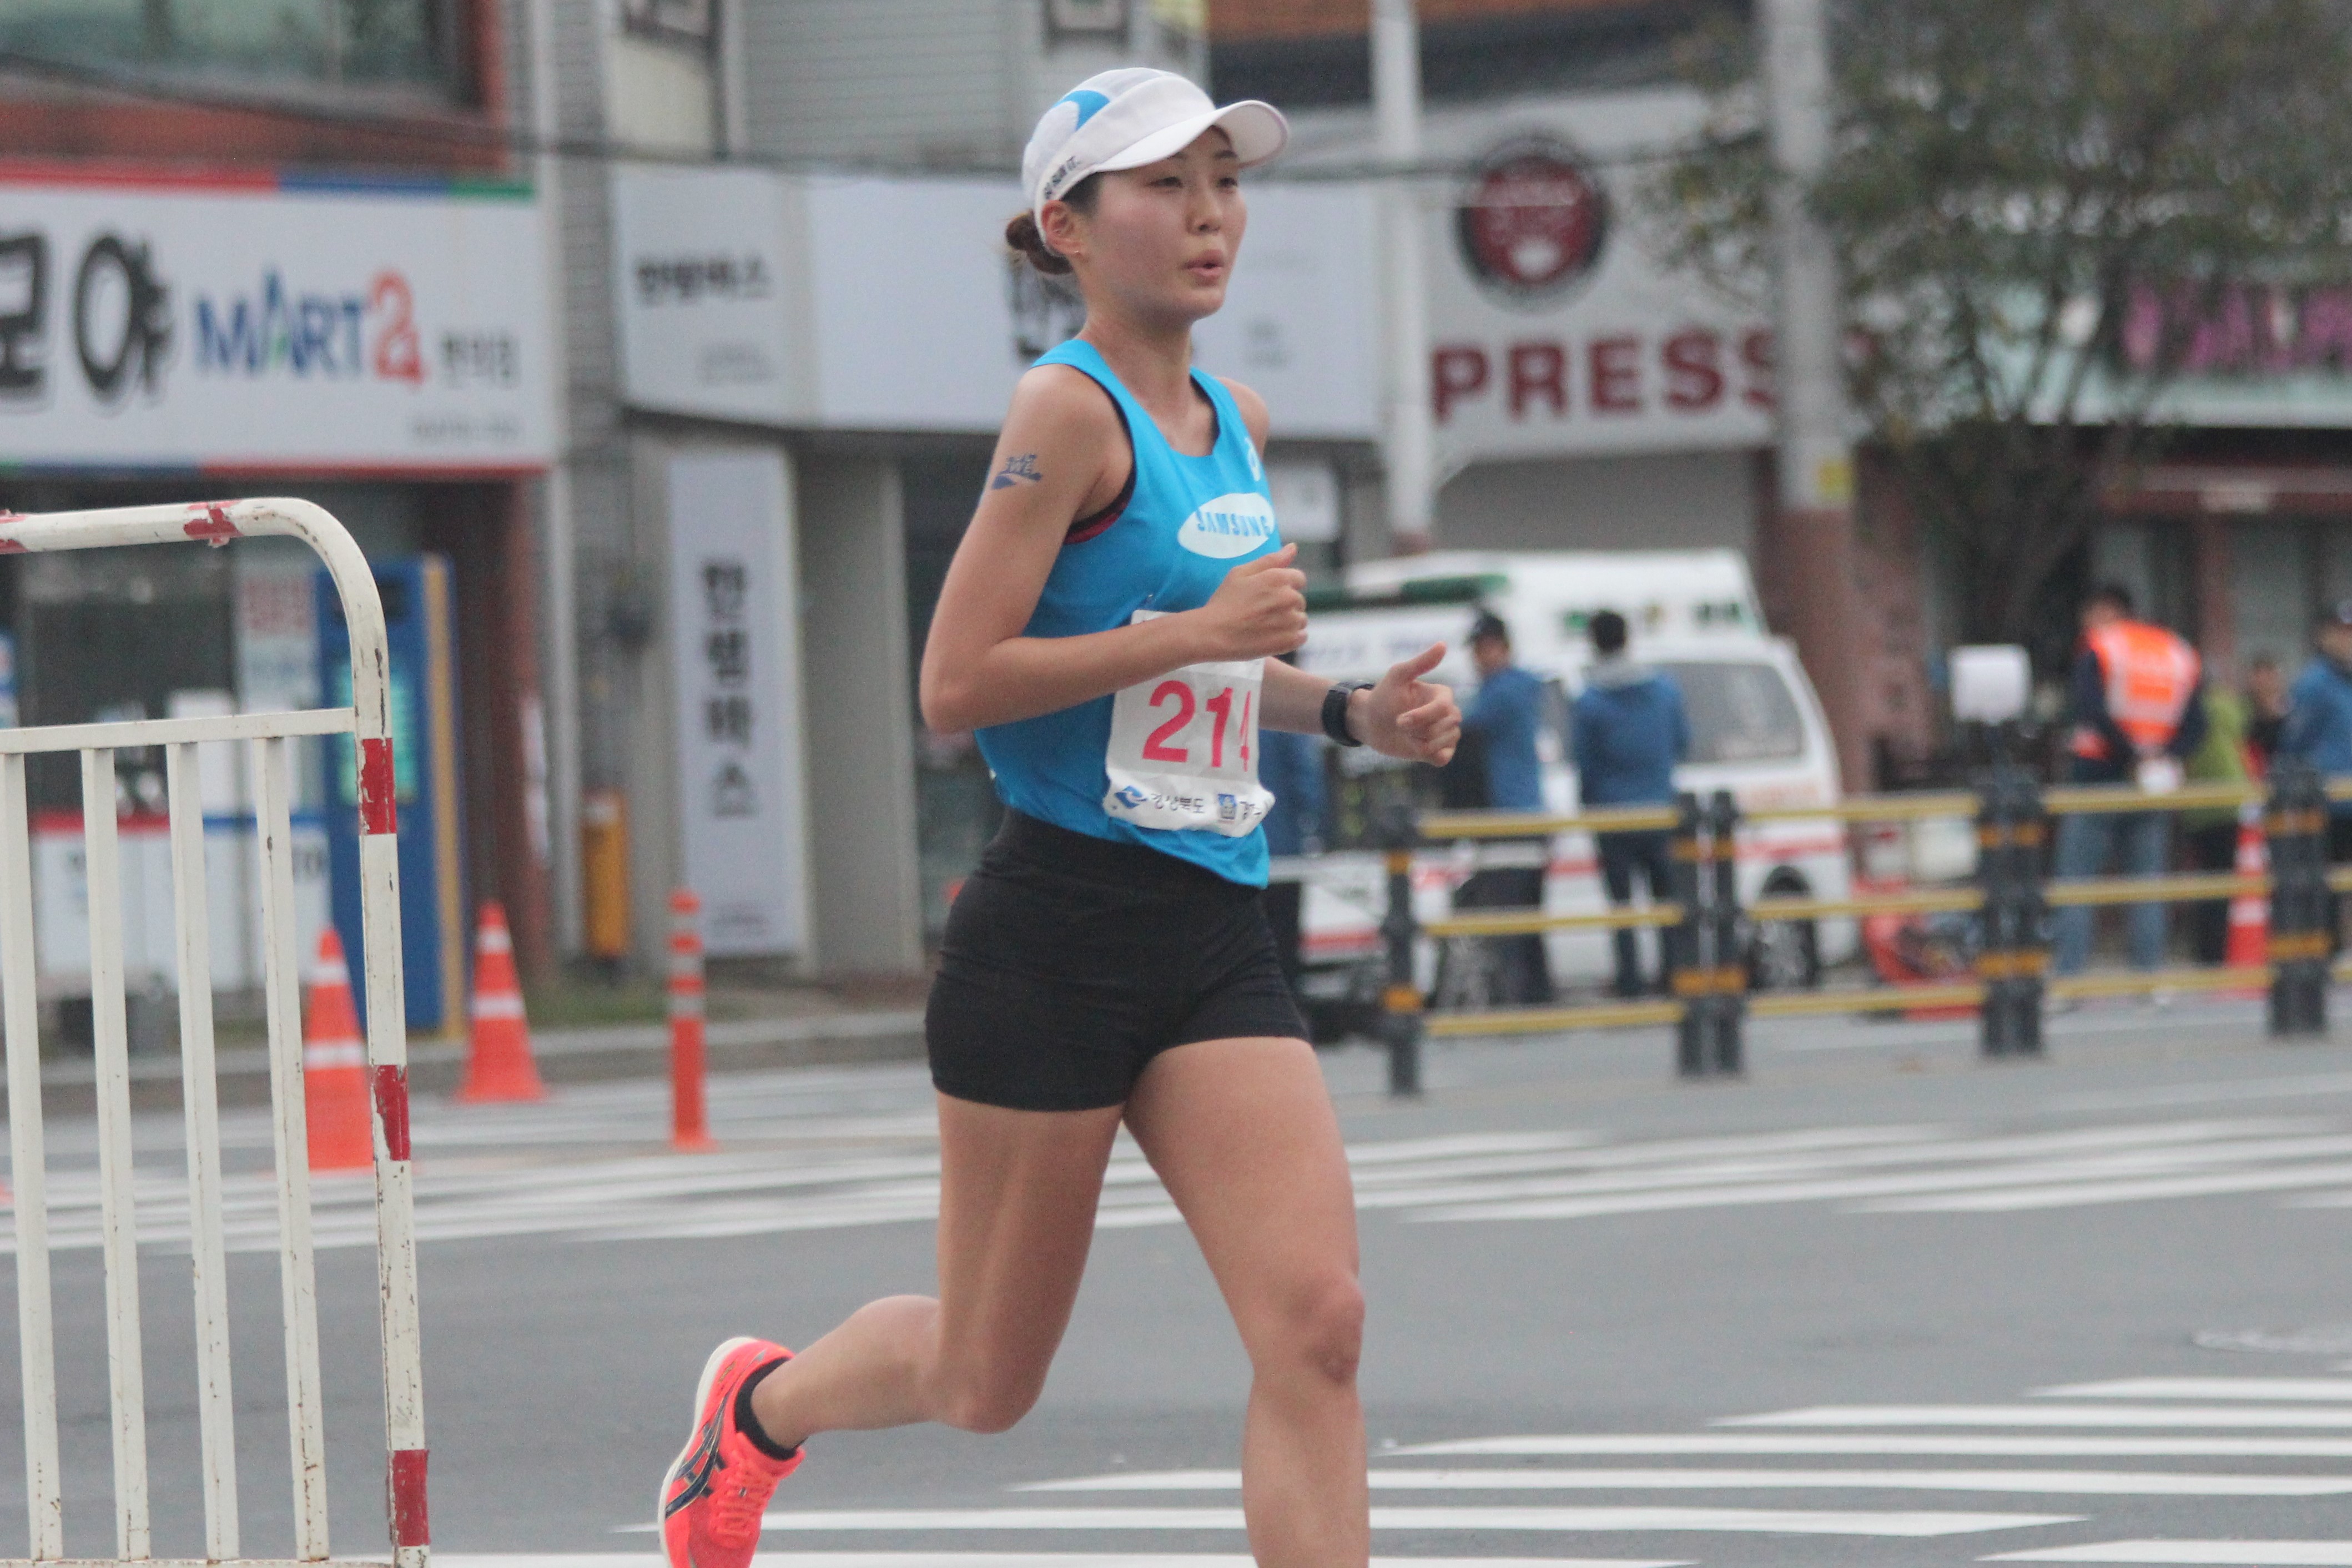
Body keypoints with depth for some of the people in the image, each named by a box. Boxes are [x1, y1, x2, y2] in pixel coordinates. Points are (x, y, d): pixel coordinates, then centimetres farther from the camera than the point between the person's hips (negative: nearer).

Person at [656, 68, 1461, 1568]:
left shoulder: (1235, 421, 14)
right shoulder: (1070, 411, -11)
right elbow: (957, 683, -18)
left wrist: (1346, 709, 13)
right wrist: (1198, 631, -20)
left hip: (1217, 938, 6)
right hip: (1057, 931, -6)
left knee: (1316, 1321, -13)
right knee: (986, 1382, 8)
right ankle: (764, 1400, 40)